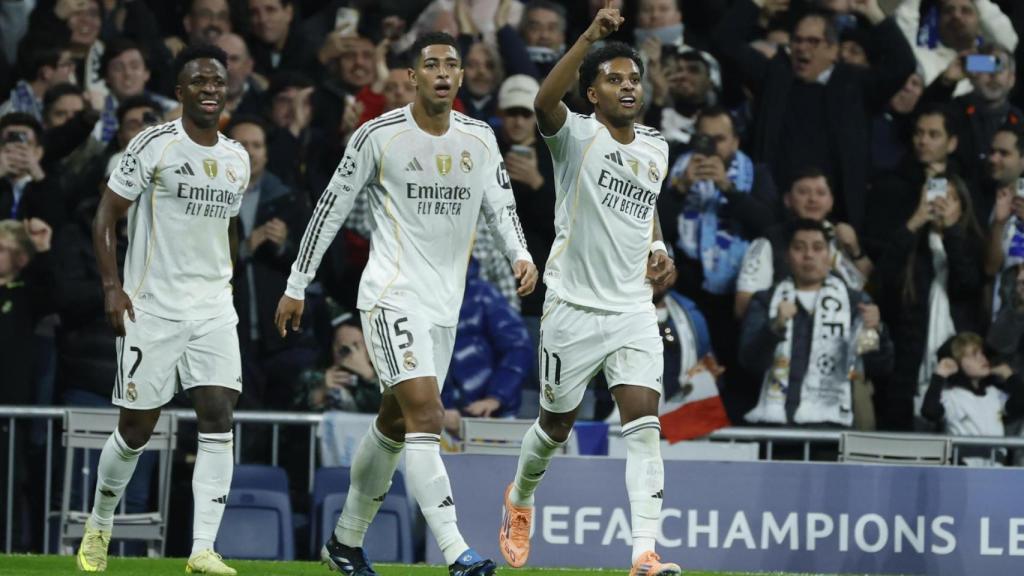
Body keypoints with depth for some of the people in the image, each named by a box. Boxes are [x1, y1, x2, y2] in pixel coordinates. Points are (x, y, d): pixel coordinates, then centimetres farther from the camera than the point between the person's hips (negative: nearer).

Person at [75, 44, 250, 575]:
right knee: (137, 428, 3)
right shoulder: (153, 145, -6)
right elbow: (106, 217, -5)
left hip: (214, 310, 4)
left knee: (218, 418, -12)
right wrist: (112, 287, -15)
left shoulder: (237, 158, 11)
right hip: (152, 307, -4)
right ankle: (100, 524, 29)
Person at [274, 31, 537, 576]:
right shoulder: (379, 135, -8)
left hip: (444, 304, 6)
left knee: (395, 422, 15)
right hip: (392, 295, -6)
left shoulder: (479, 138, 6)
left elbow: (500, 204, 11)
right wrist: (296, 286, 2)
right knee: (425, 412, -20)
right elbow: (331, 206, -1)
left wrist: (521, 255, -10)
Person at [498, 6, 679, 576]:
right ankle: (520, 498, 44)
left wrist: (657, 246, 8)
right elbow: (544, 102, -32)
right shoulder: (576, 136, -8)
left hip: (634, 310, 3)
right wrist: (590, 37, -43)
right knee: (556, 427, 12)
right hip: (574, 308, -3)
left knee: (645, 425, -13)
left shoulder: (656, 149, 9)